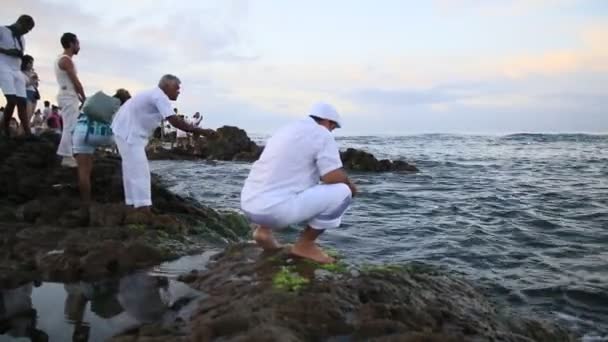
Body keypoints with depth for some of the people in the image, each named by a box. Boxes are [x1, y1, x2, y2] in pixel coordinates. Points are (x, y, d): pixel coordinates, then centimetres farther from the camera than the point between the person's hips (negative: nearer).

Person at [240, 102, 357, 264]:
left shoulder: (286, 130, 21)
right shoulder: (322, 134, -3)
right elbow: (335, 179, -9)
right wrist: (351, 186, 12)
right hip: (276, 209, -9)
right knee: (343, 192, -1)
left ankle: (264, 230, 20)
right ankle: (304, 245, 5)